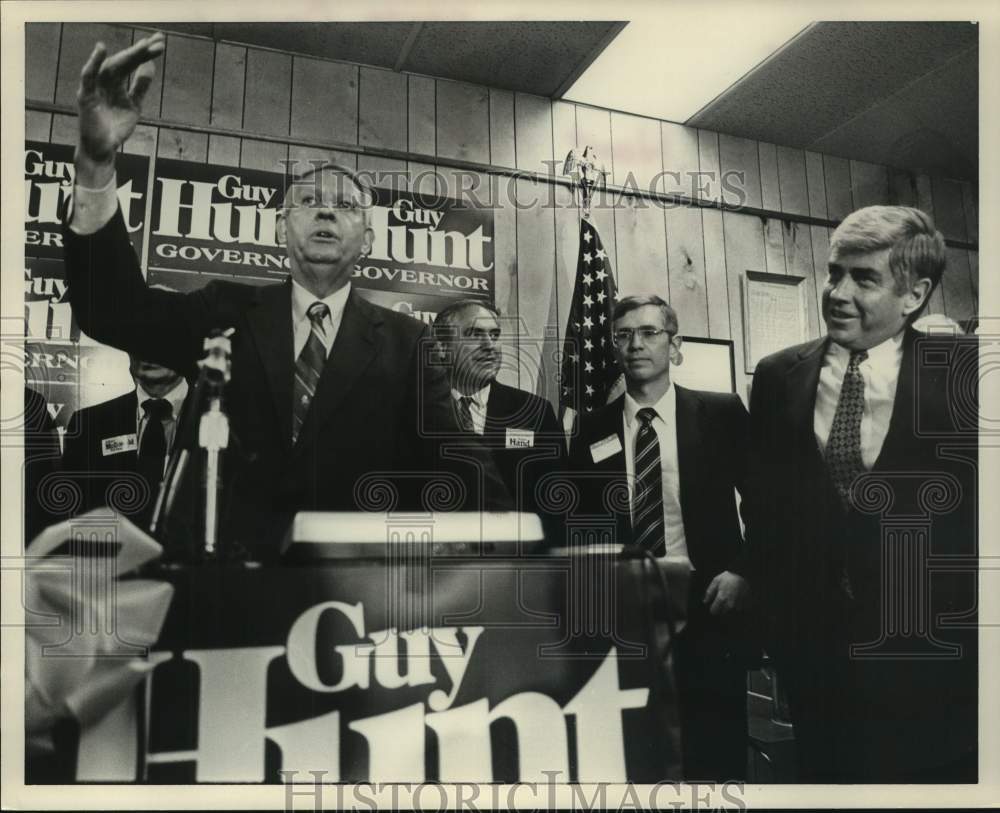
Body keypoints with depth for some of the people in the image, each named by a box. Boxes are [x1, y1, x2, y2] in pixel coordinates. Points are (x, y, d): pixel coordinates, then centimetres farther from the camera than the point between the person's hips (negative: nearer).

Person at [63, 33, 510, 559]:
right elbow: (116, 310, -6)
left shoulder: (403, 341, 6)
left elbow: (459, 466, -2)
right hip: (242, 565, 0)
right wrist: (96, 164, -20)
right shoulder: (232, 313, 9)